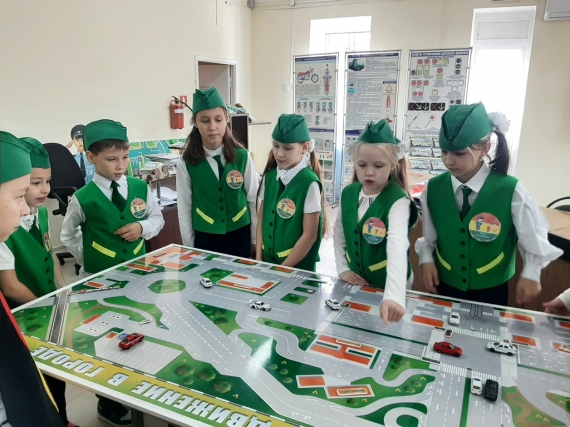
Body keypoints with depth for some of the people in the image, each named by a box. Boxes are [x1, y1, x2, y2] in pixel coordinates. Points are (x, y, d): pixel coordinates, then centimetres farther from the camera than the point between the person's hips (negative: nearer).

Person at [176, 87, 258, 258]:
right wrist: (189, 246, 3)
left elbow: (253, 200, -1)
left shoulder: (242, 157, -8)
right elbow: (184, 208, -1)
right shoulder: (186, 163, -8)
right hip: (204, 239, 0)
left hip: (240, 236, 0)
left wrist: (255, 240, 3)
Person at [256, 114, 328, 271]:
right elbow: (262, 219, 6)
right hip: (267, 261, 5)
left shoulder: (310, 183, -16)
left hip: (297, 268, -4)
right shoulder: (269, 177, -1)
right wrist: (258, 259, 0)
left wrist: (283, 269, -12)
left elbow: (309, 235, -14)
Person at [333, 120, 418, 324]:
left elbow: (397, 247, -37)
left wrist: (394, 295, -49)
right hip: (354, 283, 5)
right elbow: (338, 234, 7)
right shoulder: (348, 193, -5)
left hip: (387, 288, -5)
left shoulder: (398, 201, -22)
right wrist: (342, 269, -2)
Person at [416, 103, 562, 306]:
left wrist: (531, 274, 0)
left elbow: (534, 236, -2)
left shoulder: (510, 190, -17)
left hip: (490, 291, -2)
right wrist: (426, 259, -12)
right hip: (445, 287, 2)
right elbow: (428, 236, 2)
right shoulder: (433, 188, -9)